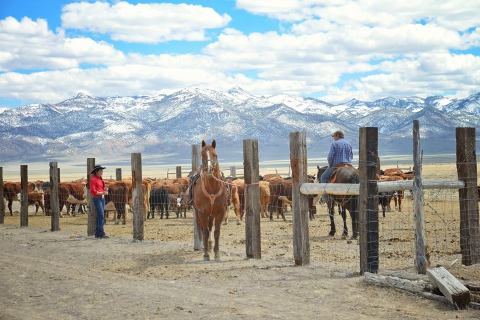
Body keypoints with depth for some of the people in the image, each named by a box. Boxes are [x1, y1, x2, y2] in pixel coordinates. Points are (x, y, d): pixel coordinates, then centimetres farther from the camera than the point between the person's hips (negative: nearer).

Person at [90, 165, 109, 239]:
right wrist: (102, 193, -20)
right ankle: (101, 233, -14)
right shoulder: (93, 179, -8)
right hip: (97, 198, -9)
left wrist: (105, 190, 2)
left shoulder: (100, 179, 17)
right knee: (101, 215, -13)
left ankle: (97, 233, 12)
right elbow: (93, 191, -15)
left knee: (100, 216, 8)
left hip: (102, 198, 9)